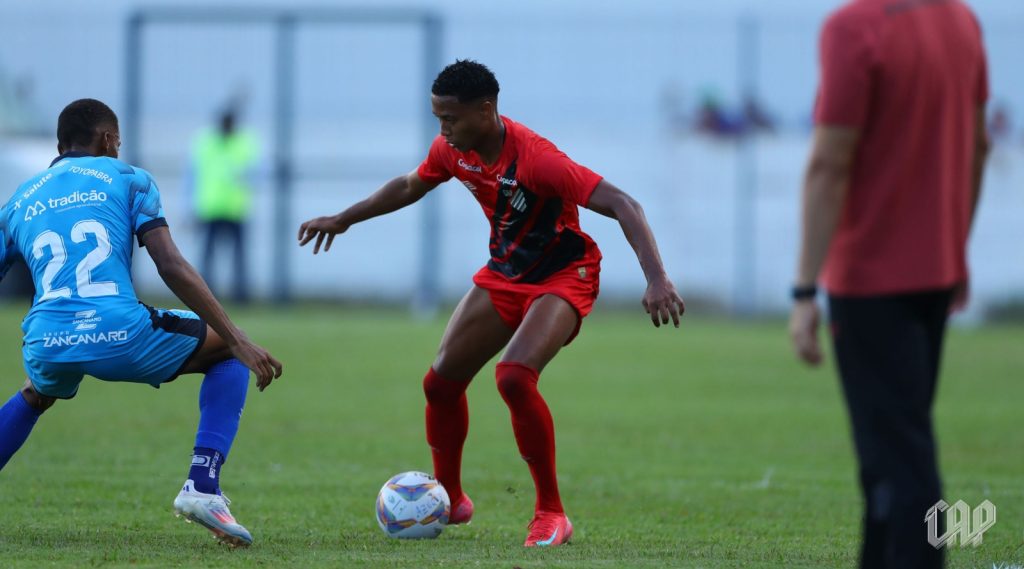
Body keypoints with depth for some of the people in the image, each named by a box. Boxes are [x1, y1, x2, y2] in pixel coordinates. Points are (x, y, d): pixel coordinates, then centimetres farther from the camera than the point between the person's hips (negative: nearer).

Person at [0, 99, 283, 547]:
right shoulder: (125, 178, 13)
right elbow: (171, 266, 0)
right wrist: (239, 342, -2)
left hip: (46, 345, 5)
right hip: (118, 335, -4)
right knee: (228, 352, 20)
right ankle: (202, 487, 1)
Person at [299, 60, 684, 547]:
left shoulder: (536, 159, -32)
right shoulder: (452, 150, -9)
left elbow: (623, 206, -36)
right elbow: (411, 185, 15)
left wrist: (656, 280, -47)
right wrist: (342, 220, 22)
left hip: (563, 277, -7)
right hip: (503, 274, 7)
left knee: (514, 377, -29)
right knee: (440, 381, 3)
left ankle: (551, 515, -15)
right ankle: (449, 500, 27)